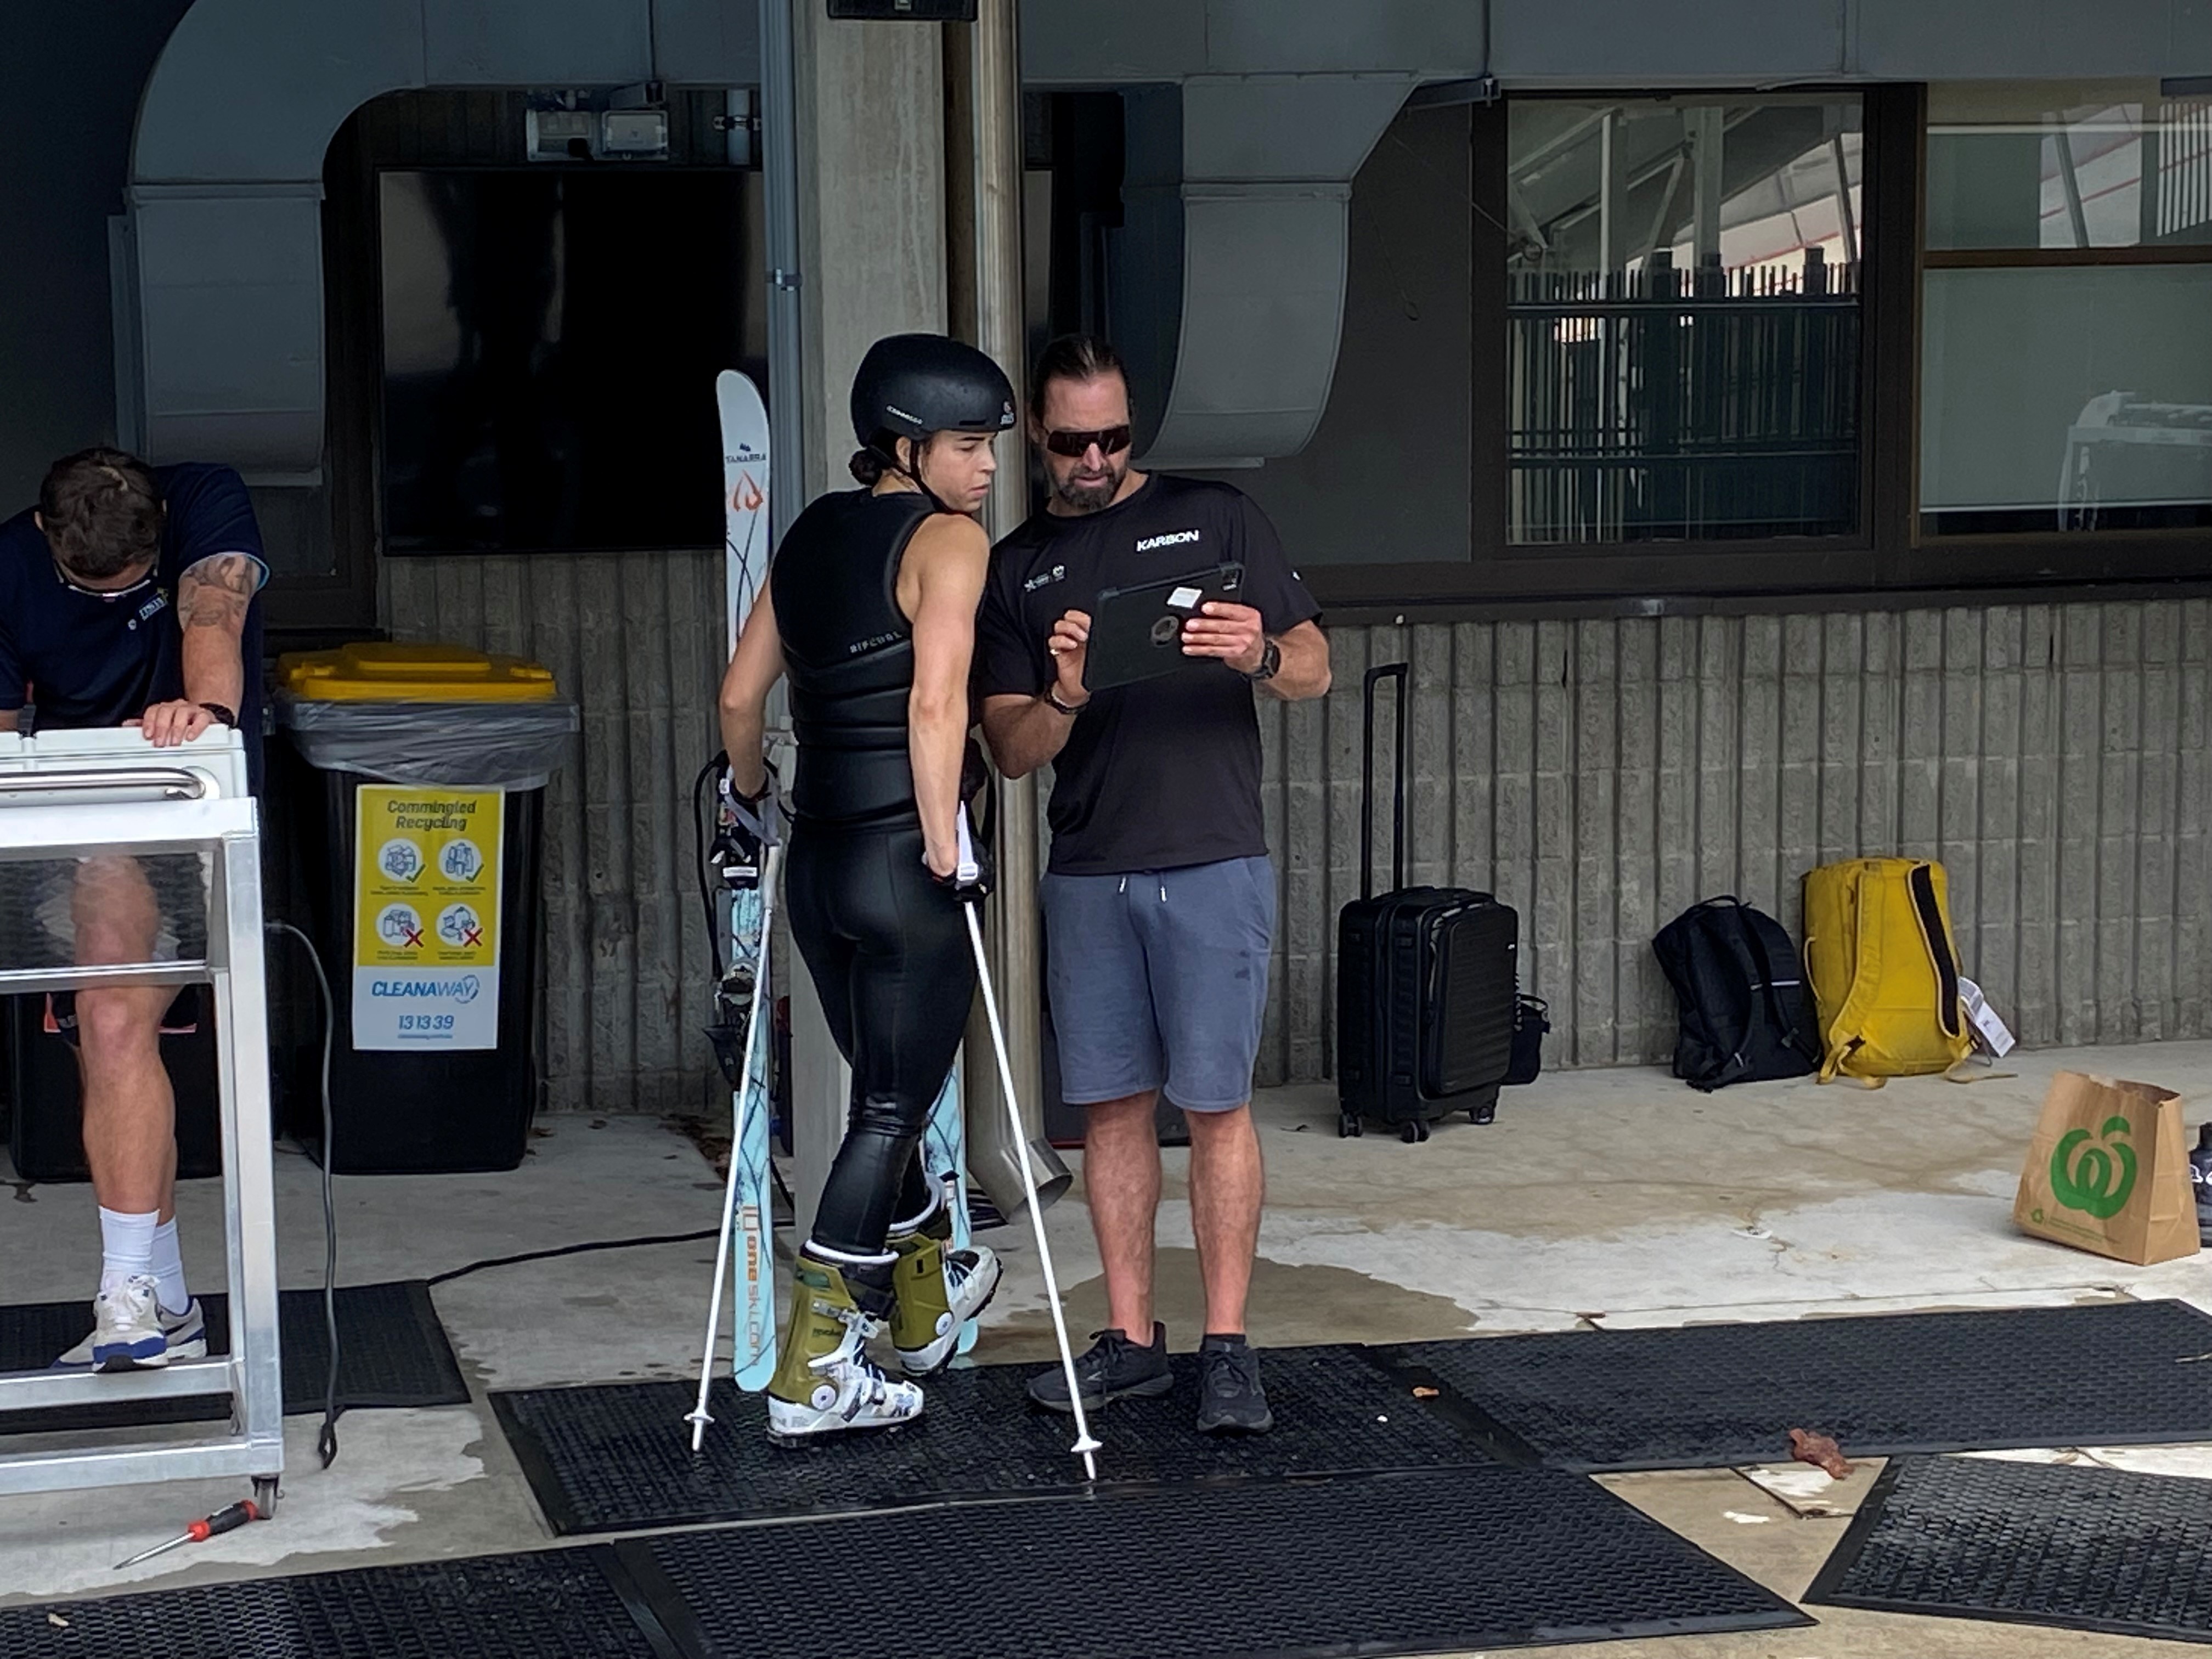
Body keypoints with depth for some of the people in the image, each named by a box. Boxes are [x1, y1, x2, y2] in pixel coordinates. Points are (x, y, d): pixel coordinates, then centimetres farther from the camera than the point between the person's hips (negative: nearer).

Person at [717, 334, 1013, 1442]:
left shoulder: (812, 535, 12)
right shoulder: (947, 539, -9)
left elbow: (739, 697, 15)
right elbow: (936, 701, -22)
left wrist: (749, 793, 31)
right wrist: (945, 849, -19)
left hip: (818, 862, 7)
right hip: (904, 865, -7)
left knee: (887, 1090, 23)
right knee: (891, 1110, 1)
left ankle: (921, 1302, 42)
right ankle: (813, 1376, 2)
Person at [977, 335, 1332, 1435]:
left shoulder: (1213, 520, 7)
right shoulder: (1015, 571, 13)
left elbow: (1316, 670, 4)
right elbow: (1011, 749, 6)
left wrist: (1260, 656, -19)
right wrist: (1064, 697, -16)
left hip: (1212, 862, -3)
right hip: (1086, 877, 3)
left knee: (1216, 1103, -4)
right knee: (1112, 1104, 6)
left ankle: (1228, 1349, 1)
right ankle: (1130, 1340, 14)